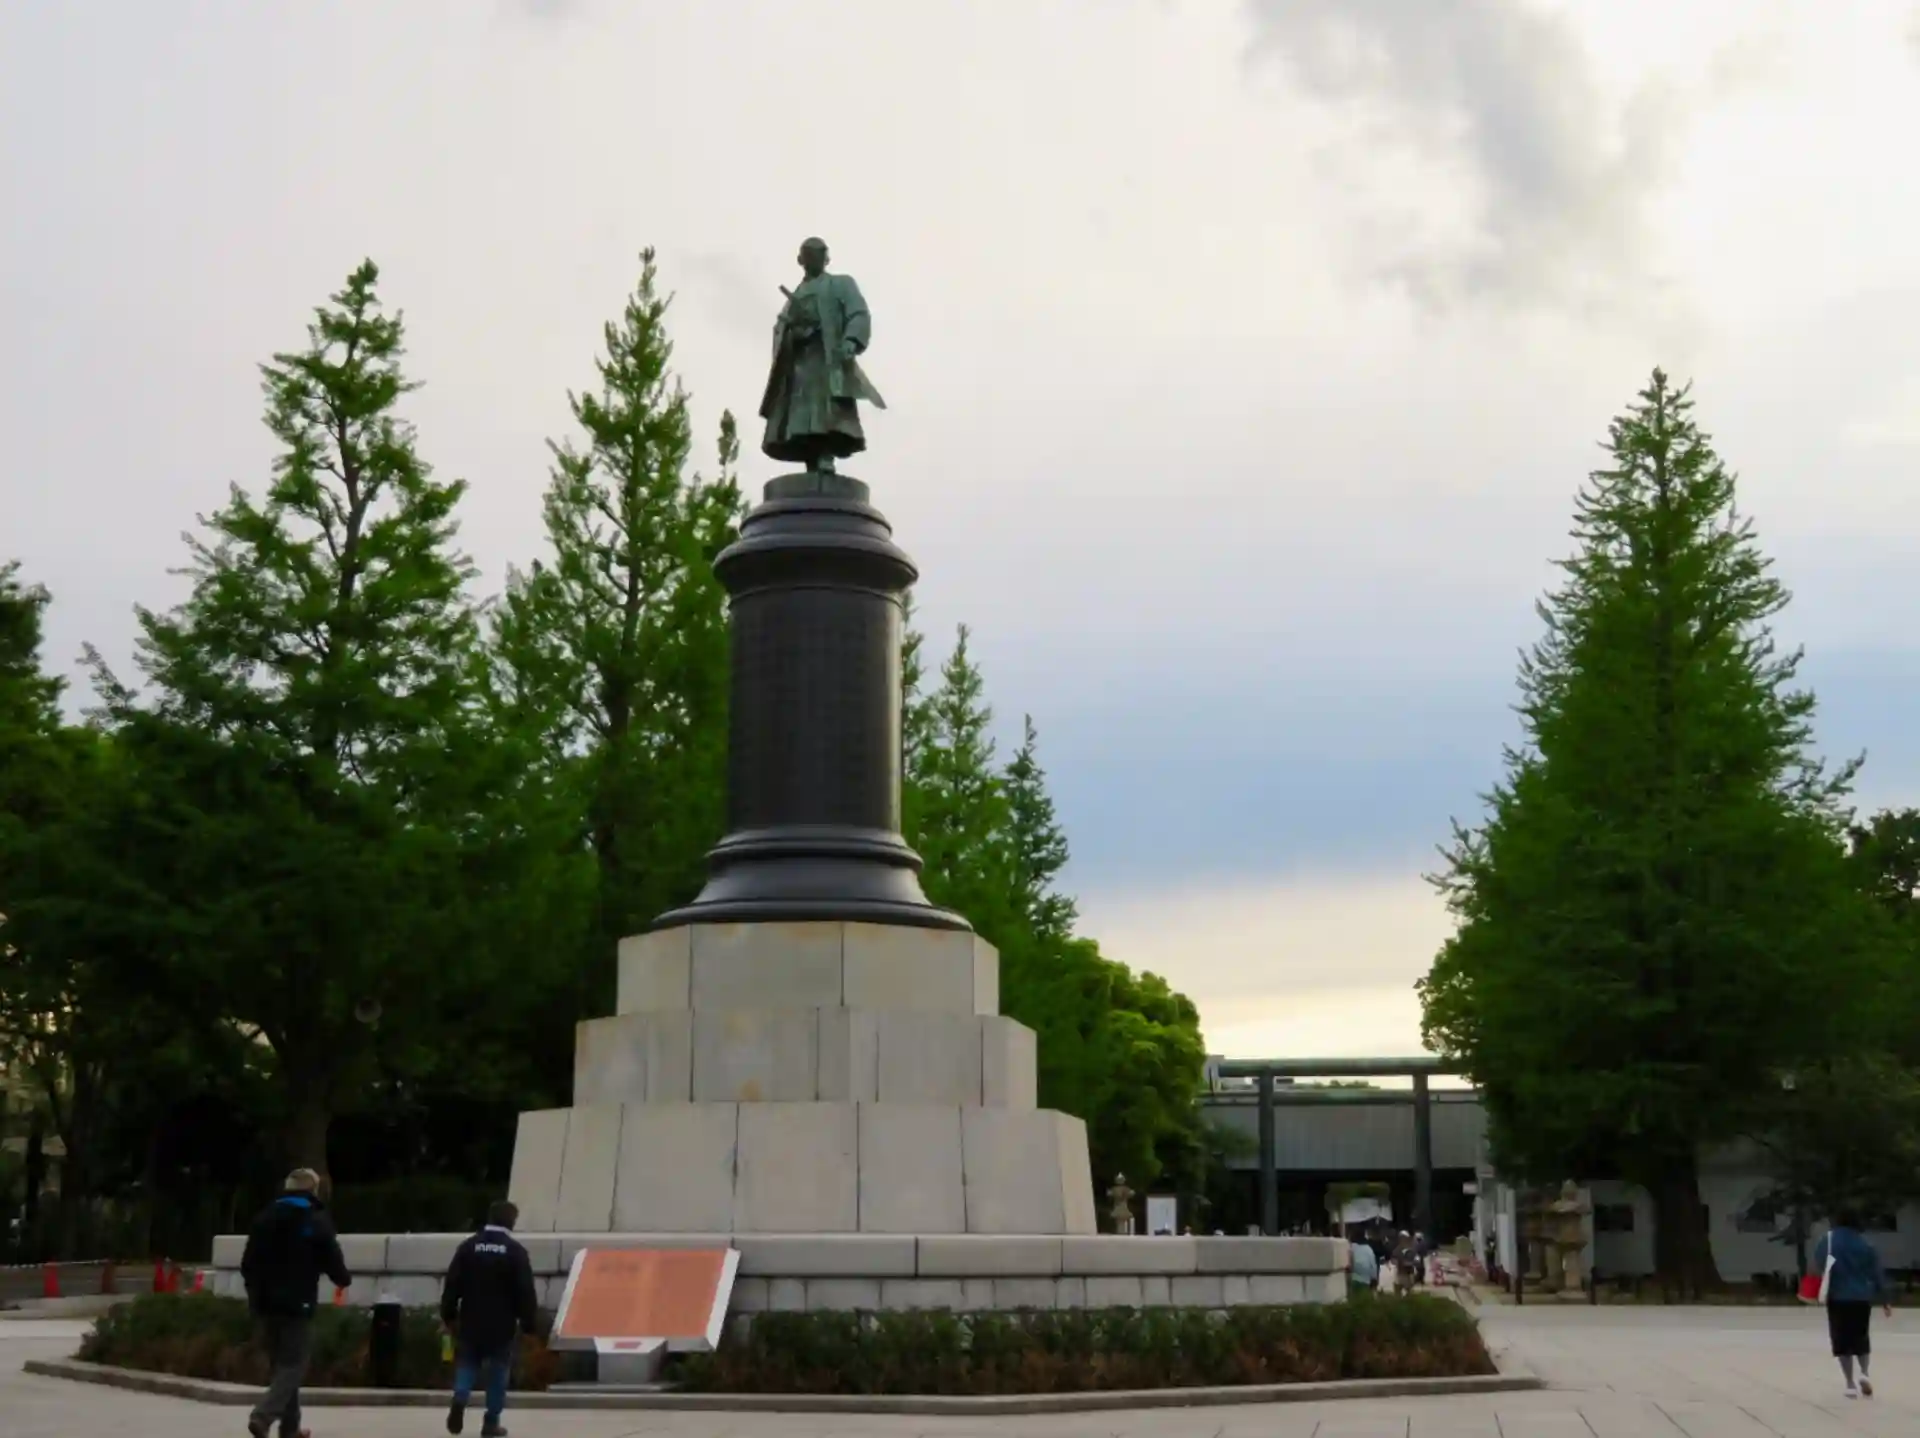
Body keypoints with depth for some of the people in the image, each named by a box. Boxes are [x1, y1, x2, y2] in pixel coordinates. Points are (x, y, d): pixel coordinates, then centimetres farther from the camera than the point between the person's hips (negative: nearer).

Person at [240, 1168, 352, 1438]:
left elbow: (247, 1263, 11)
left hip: (266, 1302, 6)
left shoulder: (265, 1217, 10)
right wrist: (345, 1280, 16)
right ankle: (263, 1415, -20)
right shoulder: (318, 1220, -5)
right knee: (293, 1364, -1)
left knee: (279, 1363, 16)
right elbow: (332, 1262, -5)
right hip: (297, 1304, -6)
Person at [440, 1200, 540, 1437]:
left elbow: (452, 1283, 3)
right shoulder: (515, 1251, -7)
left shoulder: (468, 1246, 3)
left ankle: (459, 1400, -14)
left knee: (466, 1364, 13)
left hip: (471, 1321, 2)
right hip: (502, 1324, -2)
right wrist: (530, 1323, -1)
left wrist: (448, 1315, 11)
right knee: (498, 1371, 8)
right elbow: (526, 1291, -8)